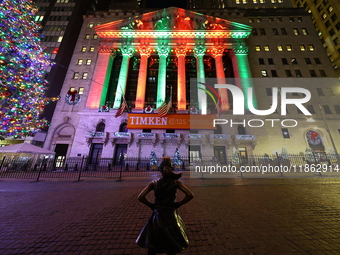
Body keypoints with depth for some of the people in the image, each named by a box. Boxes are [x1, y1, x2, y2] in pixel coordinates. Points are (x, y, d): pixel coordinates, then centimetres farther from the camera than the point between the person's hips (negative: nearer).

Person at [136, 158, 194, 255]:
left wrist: (151, 205, -1)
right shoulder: (176, 182, -13)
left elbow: (140, 197, -13)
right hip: (171, 215, 0)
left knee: (152, 247, 25)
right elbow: (190, 195, -15)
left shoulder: (154, 183, -12)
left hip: (157, 215, 1)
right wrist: (178, 204, -5)